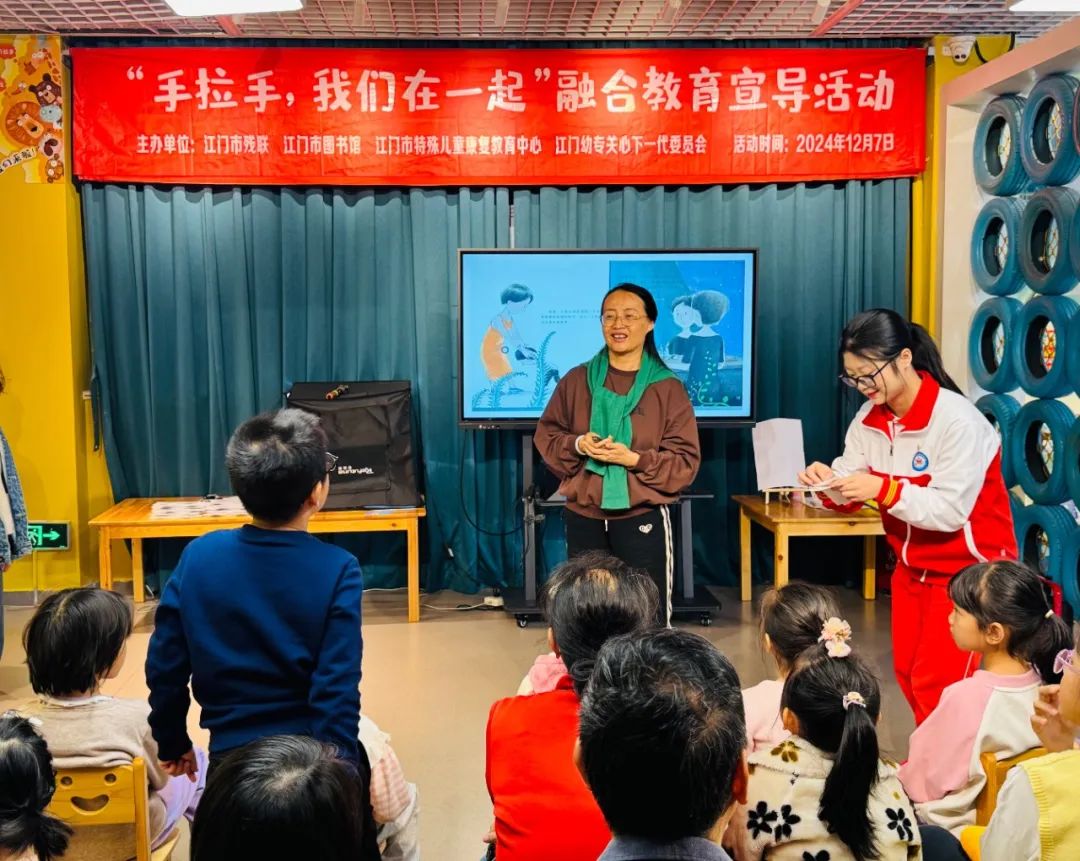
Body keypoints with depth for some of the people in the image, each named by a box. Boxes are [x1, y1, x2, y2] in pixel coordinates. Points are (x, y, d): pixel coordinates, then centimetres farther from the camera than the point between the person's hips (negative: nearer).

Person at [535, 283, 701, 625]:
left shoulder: (668, 387, -3)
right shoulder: (576, 380, 4)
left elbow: (686, 460, -4)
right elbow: (546, 435, 10)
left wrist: (634, 459, -18)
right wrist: (576, 444, -11)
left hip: (643, 518, -2)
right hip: (583, 518, 3)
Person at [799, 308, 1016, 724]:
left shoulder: (958, 420, -25)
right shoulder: (870, 418, -2)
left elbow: (949, 511, -28)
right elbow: (852, 496, -3)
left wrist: (883, 489, -37)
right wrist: (829, 482, -25)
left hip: (968, 568, -7)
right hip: (912, 566, 7)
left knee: (936, 683, -6)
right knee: (908, 674, 12)